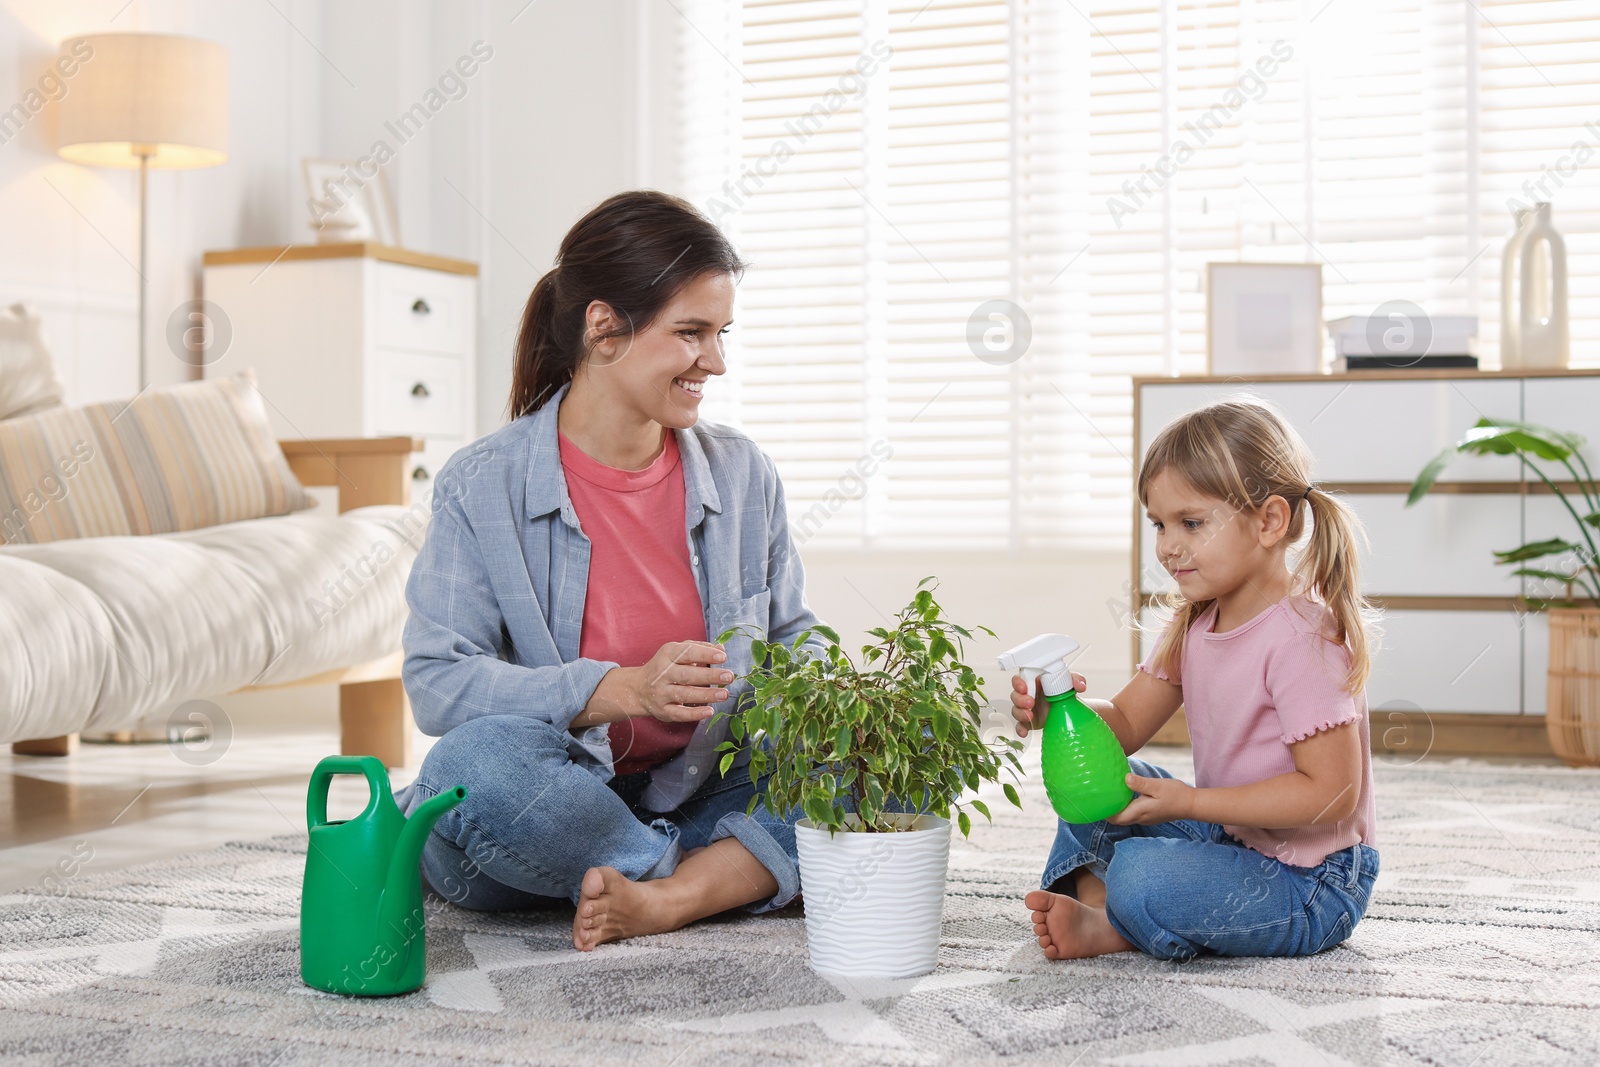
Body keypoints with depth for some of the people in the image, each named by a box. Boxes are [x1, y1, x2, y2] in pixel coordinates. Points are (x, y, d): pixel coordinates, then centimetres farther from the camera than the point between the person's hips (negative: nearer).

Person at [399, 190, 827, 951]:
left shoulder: (741, 474, 3)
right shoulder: (483, 487, -9)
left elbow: (793, 640, 13)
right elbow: (437, 682, -17)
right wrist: (625, 689, -29)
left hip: (694, 794, 4)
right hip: (541, 810, -3)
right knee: (483, 762, -37)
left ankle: (665, 898, -28)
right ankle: (733, 876, -17)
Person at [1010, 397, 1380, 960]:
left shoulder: (1303, 638, -24)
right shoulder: (1195, 622, 4)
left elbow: (1331, 793, -27)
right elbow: (1126, 722, 6)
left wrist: (1188, 802, -26)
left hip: (1313, 881, -9)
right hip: (1228, 834, 9)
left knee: (1143, 877, -30)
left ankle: (1113, 930, 1)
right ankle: (1090, 904, -7)